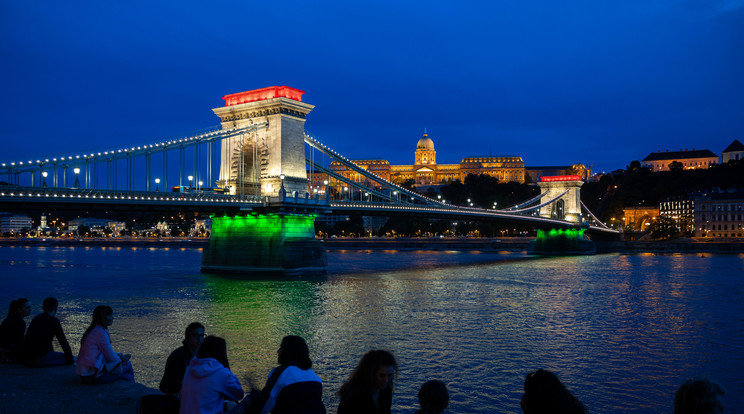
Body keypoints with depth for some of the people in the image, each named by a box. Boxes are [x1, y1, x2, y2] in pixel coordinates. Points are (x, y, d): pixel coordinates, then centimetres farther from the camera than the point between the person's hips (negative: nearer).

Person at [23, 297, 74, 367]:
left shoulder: (36, 318, 16)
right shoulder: (53, 320, -6)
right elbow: (63, 342, -5)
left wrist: (52, 352, 39)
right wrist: (71, 360, 3)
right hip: (40, 359, -8)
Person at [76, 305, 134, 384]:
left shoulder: (92, 330, 12)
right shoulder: (101, 332, -17)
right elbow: (111, 356, -11)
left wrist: (120, 356, 11)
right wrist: (120, 359, 9)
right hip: (93, 376, -9)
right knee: (127, 365, 2)